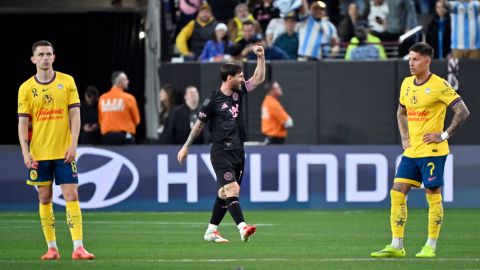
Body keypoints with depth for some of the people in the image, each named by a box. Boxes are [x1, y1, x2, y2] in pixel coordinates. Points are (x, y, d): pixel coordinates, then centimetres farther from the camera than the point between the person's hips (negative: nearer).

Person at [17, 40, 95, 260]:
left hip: (64, 151, -1)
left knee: (72, 196, -7)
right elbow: (22, 123, 1)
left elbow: (75, 115, 0)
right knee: (45, 198, 4)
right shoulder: (26, 88, 2)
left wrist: (73, 145, -9)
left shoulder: (67, 82, 2)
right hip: (39, 154, 1)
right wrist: (25, 153, -8)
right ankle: (51, 247, 10)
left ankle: (78, 247, -10)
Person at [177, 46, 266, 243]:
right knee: (232, 189, -18)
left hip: (237, 152, 6)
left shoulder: (239, 92, 9)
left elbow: (259, 78, 11)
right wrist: (186, 146, 7)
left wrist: (261, 57, -2)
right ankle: (242, 228, -31)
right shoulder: (213, 100, -7)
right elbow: (199, 124, 2)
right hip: (221, 152, -6)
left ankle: (211, 231, 16)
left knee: (224, 193, 8)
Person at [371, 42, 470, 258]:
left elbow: (462, 111, -12)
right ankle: (396, 246, 2)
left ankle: (431, 246, 6)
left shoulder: (439, 85, -11)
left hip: (432, 151, -7)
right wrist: (404, 137, 14)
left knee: (433, 196, -2)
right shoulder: (407, 84, 11)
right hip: (411, 151, 7)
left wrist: (444, 135, -13)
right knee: (397, 193, -1)